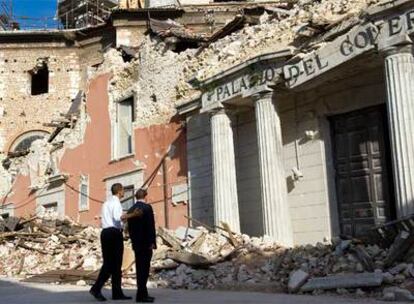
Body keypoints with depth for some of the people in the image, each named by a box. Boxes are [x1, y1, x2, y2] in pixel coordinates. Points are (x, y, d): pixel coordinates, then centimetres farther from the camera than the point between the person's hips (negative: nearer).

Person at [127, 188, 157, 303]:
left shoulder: (131, 210, 11)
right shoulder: (147, 207, -9)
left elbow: (130, 228, 13)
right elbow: (151, 226, -15)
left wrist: (134, 241, 18)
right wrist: (152, 242, -13)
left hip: (136, 243, 7)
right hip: (146, 243, -7)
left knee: (140, 268, 12)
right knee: (144, 268, -6)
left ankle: (143, 293, 17)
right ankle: (141, 295, -8)